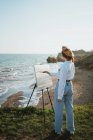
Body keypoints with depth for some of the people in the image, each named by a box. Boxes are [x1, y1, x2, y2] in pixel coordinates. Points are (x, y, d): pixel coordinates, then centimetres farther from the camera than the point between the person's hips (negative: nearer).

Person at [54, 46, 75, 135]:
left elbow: (62, 81, -22)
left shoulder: (64, 65, -22)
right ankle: (71, 129, 26)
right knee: (69, 108, 15)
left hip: (62, 86, -8)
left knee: (59, 109, 7)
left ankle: (58, 130, 21)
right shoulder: (72, 64, 3)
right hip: (70, 86, 8)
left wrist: (59, 95, -17)